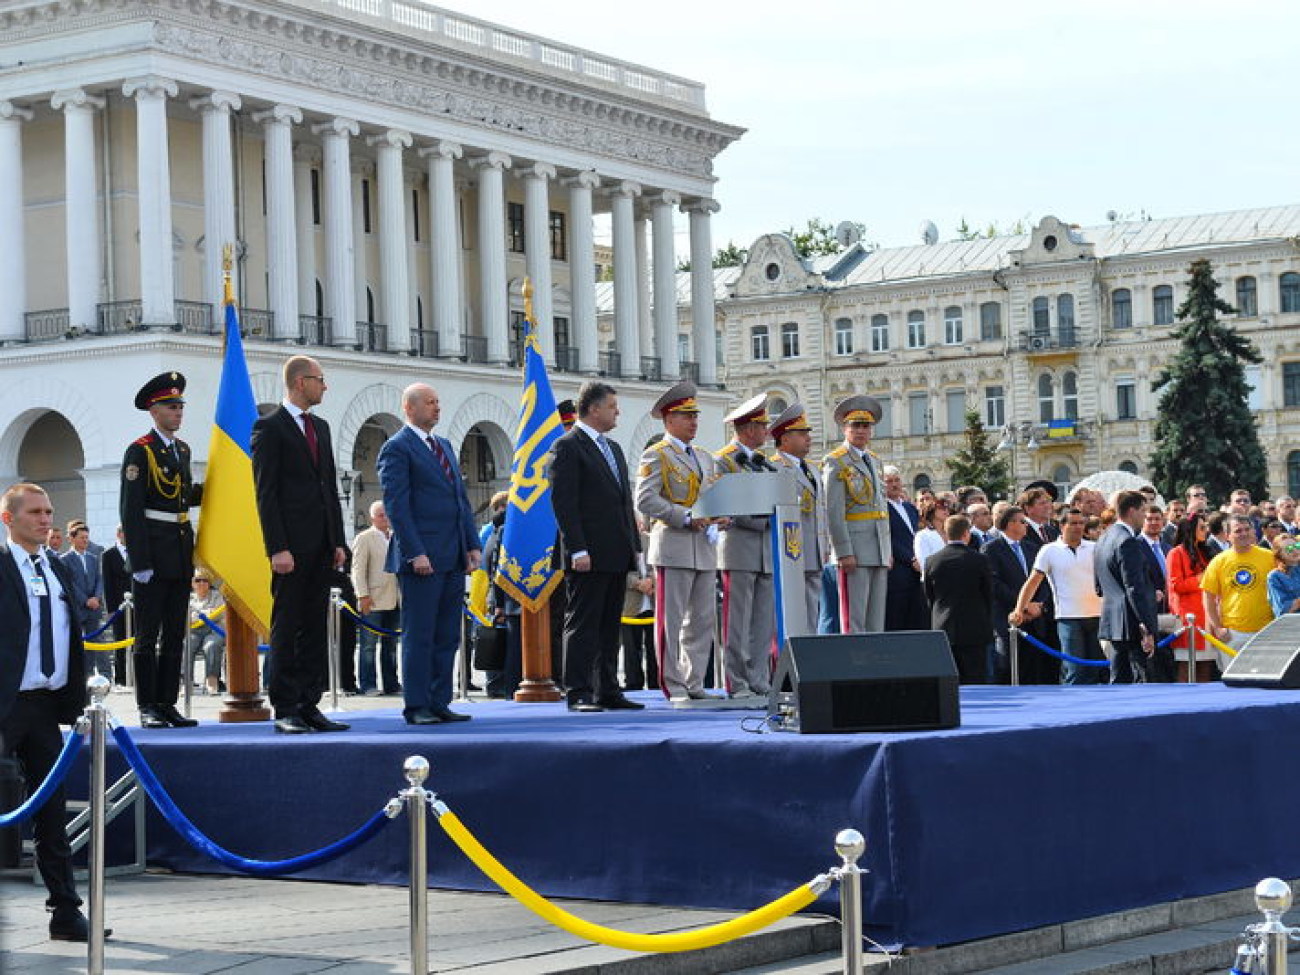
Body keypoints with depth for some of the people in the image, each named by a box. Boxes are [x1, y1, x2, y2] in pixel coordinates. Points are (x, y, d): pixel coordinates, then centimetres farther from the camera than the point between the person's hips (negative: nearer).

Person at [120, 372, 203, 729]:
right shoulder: (140, 452, -9)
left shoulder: (182, 449, 14)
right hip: (153, 557, -7)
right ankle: (148, 708, 3)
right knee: (148, 636, -1)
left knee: (175, 635, 10)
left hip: (181, 556, 8)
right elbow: (131, 511, -13)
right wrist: (139, 562, -17)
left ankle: (168, 704, 15)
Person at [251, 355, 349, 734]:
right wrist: (277, 548, -17)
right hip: (292, 546, -7)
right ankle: (285, 710, -2)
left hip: (321, 546, 7)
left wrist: (338, 541, 12)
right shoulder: (270, 427, -5)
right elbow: (265, 492, -10)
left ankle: (309, 706, 10)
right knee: (287, 628, -4)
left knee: (315, 628, 7)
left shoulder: (320, 427, 18)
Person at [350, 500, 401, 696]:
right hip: (373, 601, -6)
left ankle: (391, 684, 13)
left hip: (394, 601, 6)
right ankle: (367, 685, 0)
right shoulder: (364, 538, -1)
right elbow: (358, 569, -6)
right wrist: (363, 595, -15)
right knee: (369, 645, -2)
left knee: (391, 644, 9)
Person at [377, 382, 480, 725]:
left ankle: (439, 703, 12)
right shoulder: (397, 447, -5)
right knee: (419, 635, -4)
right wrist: (415, 553, -18)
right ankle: (416, 707, 0)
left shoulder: (444, 446, 20)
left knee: (447, 636, 8)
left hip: (453, 557, 8)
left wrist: (473, 545, 10)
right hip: (421, 558, -8)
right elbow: (396, 505, -12)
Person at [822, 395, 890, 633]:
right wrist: (844, 552, -18)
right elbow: (833, 512, -12)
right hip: (854, 553, -8)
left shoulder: (874, 461, 19)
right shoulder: (835, 462, -5)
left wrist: (889, 551, 16)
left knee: (876, 618, 7)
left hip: (879, 551, 8)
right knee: (854, 617, -8)